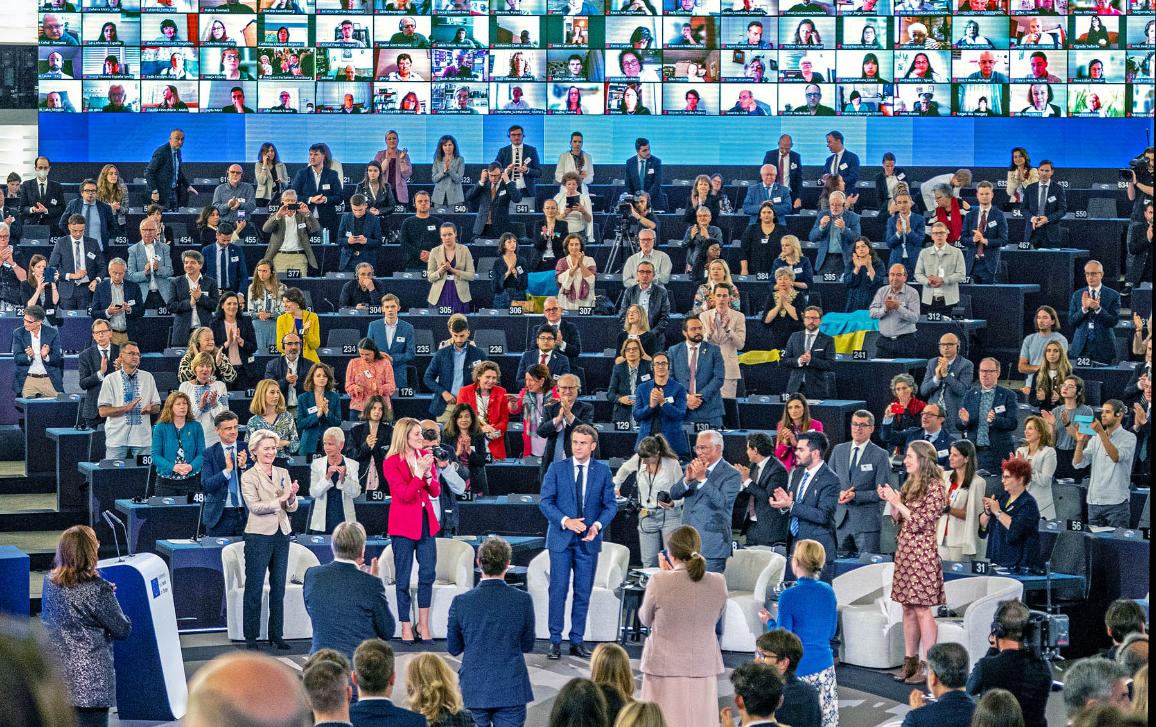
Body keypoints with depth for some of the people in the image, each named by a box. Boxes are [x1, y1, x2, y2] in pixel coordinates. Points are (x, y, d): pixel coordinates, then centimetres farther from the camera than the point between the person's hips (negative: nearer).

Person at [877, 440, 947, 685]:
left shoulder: (934, 488, -10)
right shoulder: (909, 485, 15)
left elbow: (921, 522, -15)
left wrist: (898, 503, -10)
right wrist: (890, 501, 4)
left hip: (922, 552, -8)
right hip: (904, 550, 8)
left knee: (922, 608, -8)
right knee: (908, 608, 9)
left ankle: (928, 665, -6)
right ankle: (910, 661, 14)